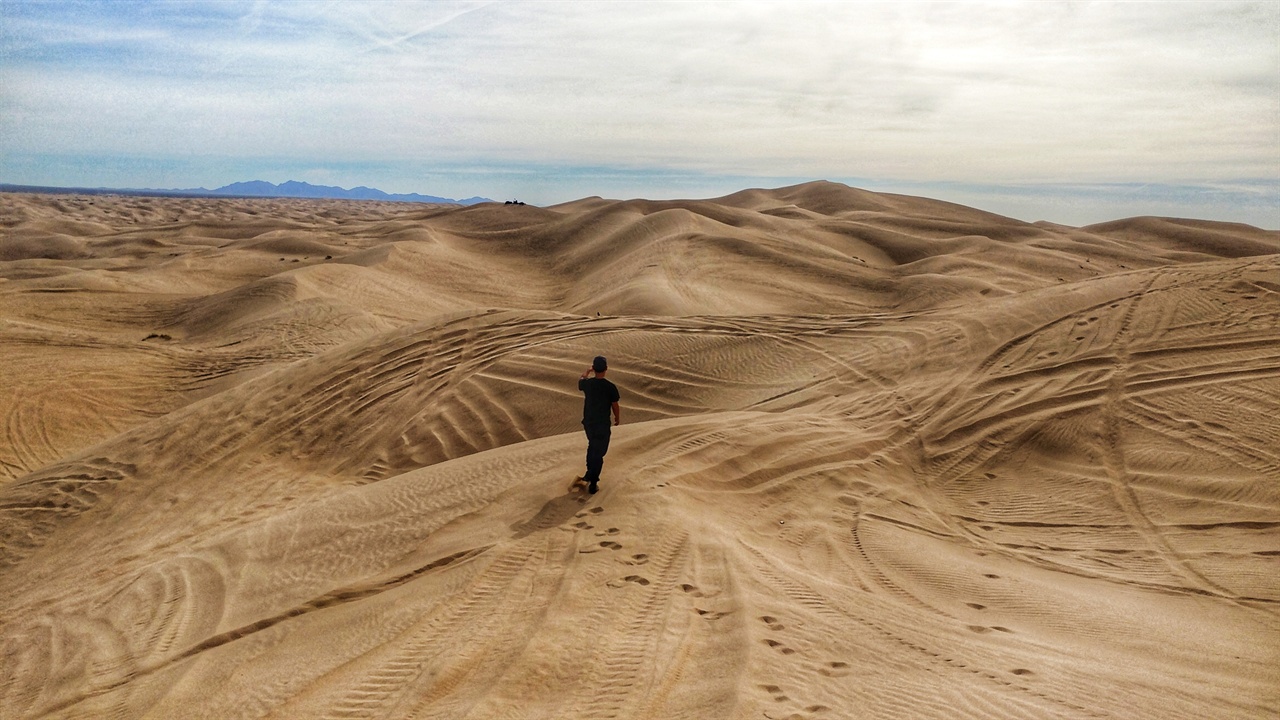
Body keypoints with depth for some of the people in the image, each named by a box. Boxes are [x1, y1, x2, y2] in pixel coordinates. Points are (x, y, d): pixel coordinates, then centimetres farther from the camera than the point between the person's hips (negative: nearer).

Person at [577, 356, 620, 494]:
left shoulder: (587, 384, -9)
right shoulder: (610, 387, -20)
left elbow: (580, 382, 17)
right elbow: (615, 406, -9)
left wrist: (587, 372, 35)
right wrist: (617, 417, 12)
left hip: (588, 422, 4)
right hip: (602, 425, -4)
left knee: (592, 446, 27)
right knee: (599, 453, 6)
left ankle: (590, 474, 40)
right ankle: (593, 483, 8)